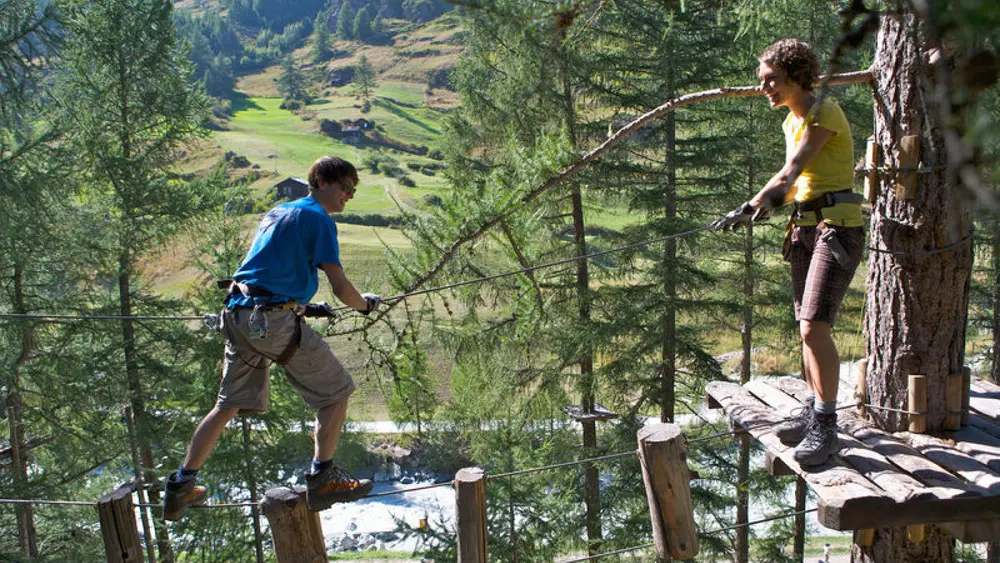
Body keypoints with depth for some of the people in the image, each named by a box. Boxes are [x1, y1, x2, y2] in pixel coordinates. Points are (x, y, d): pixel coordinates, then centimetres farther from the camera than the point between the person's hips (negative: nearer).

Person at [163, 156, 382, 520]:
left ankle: (181, 487, 23)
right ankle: (322, 479, 5)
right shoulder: (318, 218, -4)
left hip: (238, 314, 9)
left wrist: (305, 306, 29)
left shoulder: (278, 212, 22)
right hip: (274, 320, -9)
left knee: (230, 404, 18)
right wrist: (365, 304, 9)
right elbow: (340, 287, -11)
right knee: (336, 391, 3)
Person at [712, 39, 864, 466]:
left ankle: (826, 426, -7)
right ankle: (814, 410, 22)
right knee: (809, 328, 11)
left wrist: (749, 207, -23)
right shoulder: (791, 122, 16)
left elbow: (791, 172, -18)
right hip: (805, 227, 9)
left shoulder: (825, 113, -10)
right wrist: (766, 204, -2)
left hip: (837, 227, -9)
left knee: (815, 328, -16)